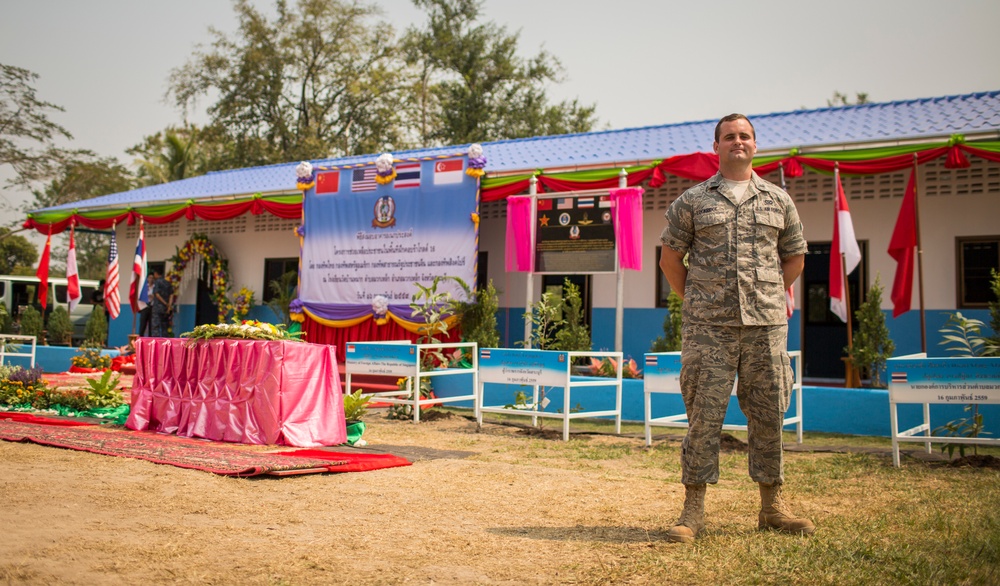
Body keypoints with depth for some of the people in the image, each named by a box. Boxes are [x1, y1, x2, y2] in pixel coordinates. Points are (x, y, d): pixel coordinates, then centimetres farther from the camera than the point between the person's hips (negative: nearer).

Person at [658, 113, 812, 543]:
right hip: (709, 326, -2)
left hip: (766, 323, 3)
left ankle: (771, 506, 21)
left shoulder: (778, 201, 13)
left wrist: (768, 296, 14)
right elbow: (670, 258, 10)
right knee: (704, 413, -2)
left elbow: (795, 258, 21)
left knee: (768, 413, 8)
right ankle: (693, 509, 5)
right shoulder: (693, 201, 6)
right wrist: (695, 299, 6)